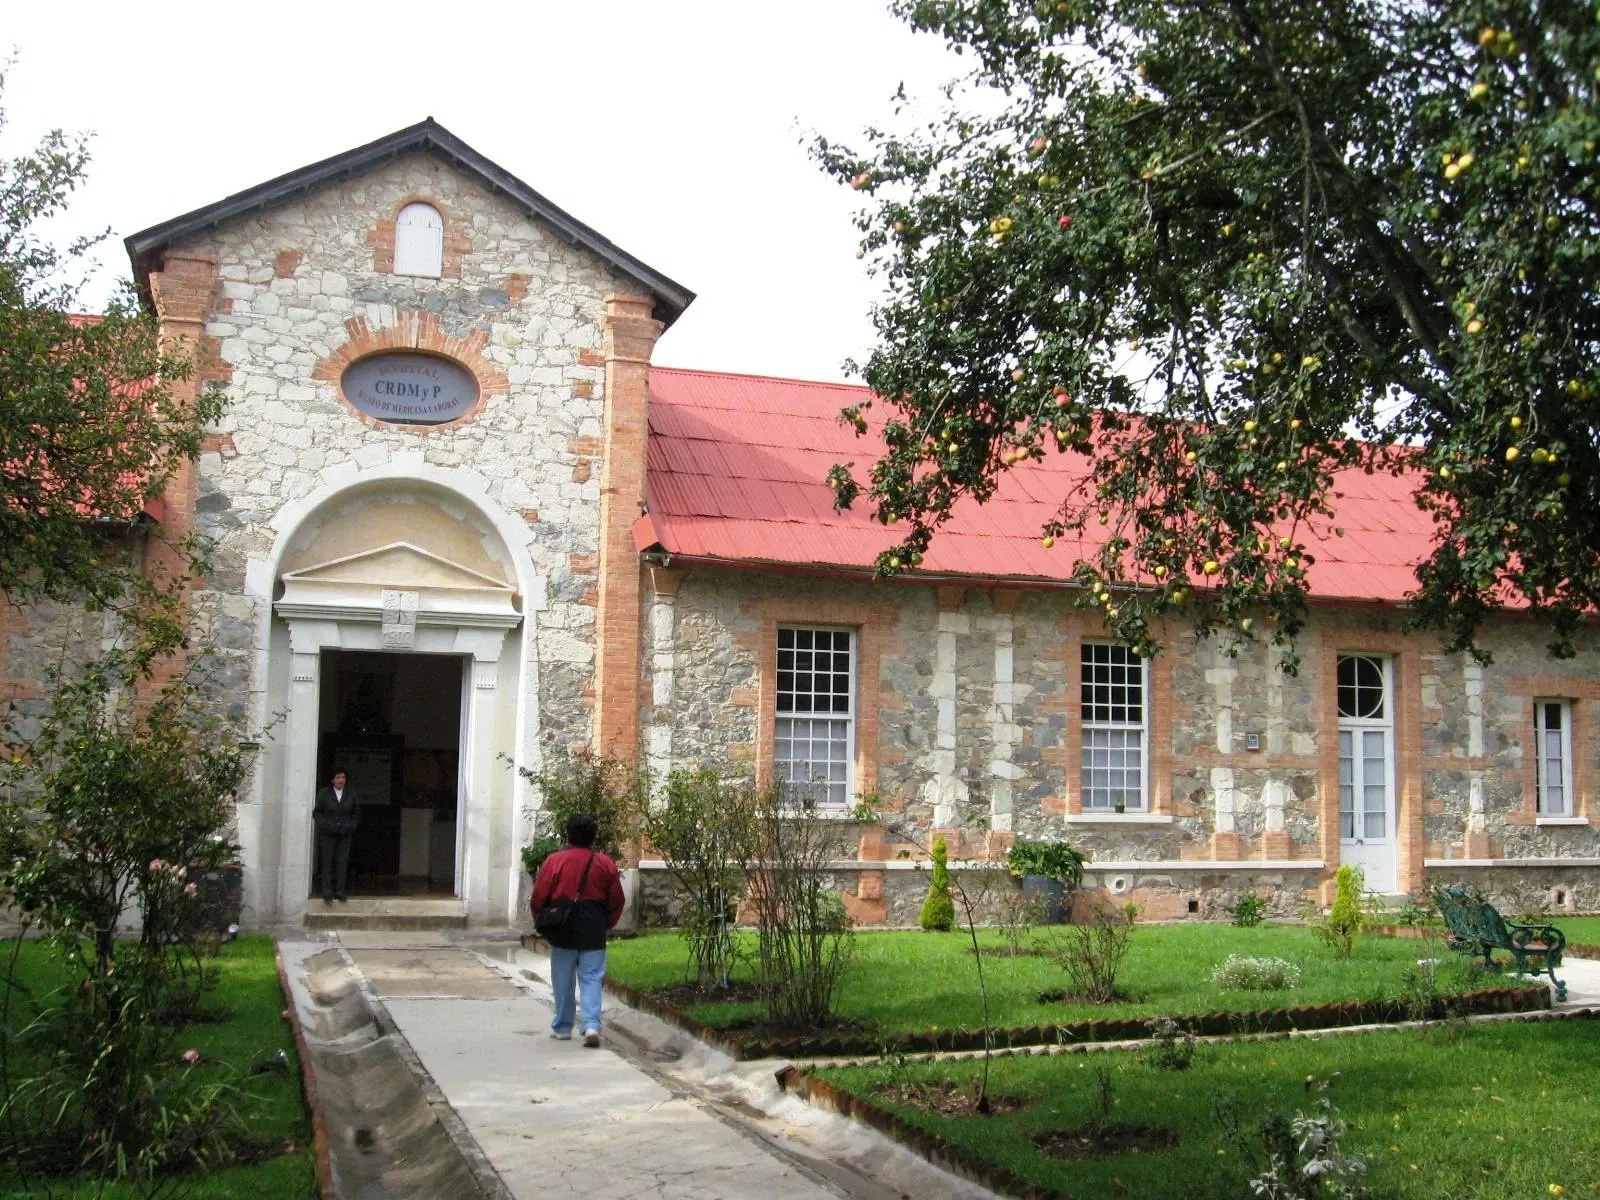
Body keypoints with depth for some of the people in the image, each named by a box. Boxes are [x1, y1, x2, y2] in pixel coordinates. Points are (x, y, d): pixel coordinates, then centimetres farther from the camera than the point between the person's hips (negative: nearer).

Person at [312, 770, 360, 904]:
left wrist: (351, 826, -3)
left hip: (345, 835, 2)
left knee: (342, 864, -2)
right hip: (328, 835, -1)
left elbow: (357, 813, 13)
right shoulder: (324, 793, 1)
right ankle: (327, 894, 1)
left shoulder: (351, 795, 6)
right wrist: (326, 825, -12)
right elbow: (316, 812, 1)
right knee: (327, 864, -2)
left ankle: (339, 893, 3)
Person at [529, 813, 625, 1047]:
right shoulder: (605, 863, 0)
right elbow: (616, 902, 6)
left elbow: (538, 898, -4)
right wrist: (606, 924, 20)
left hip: (563, 931, -1)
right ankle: (591, 1025, -14)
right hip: (594, 932, 1)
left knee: (563, 981, 11)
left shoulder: (554, 861, -7)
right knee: (591, 979, 2)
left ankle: (562, 1027, 20)